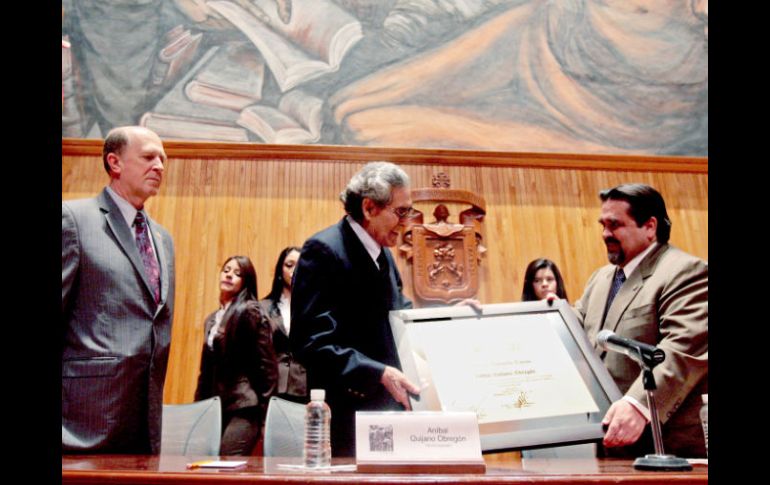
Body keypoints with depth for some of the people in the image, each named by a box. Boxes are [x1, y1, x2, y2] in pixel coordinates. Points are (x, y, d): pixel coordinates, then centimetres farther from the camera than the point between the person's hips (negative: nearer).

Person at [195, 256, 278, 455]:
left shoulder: (250, 311, -7)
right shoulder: (212, 319, 17)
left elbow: (267, 364, -9)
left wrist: (263, 409, -8)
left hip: (244, 407, -7)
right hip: (215, 407, 7)